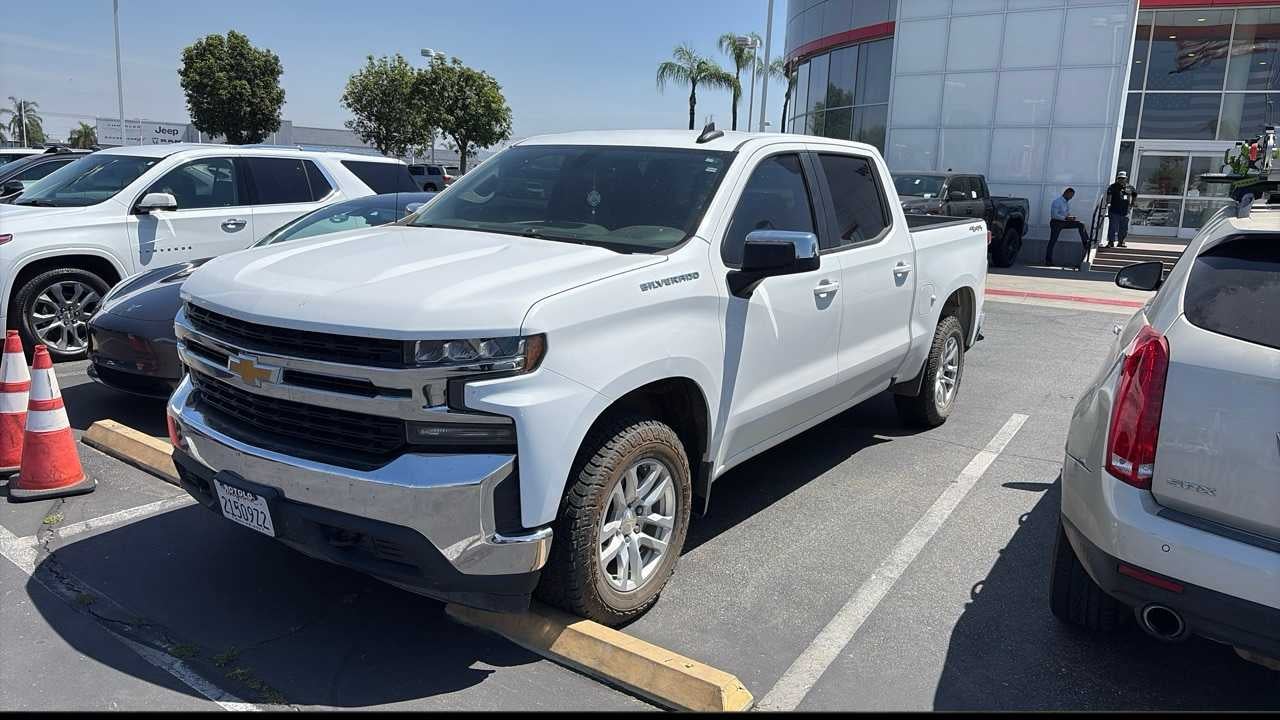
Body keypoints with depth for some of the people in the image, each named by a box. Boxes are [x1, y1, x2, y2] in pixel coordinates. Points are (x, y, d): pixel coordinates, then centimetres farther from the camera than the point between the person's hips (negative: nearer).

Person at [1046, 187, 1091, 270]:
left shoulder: (1067, 202, 10)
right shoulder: (1057, 201, -16)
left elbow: (1067, 213, 21)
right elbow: (1054, 215, -23)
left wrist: (1071, 217, -2)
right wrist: (1066, 218, -27)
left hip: (1064, 222, 8)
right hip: (1056, 223, -8)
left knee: (1080, 225, -3)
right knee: (1053, 241, -8)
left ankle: (1085, 243, -2)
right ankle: (1048, 260, -4)